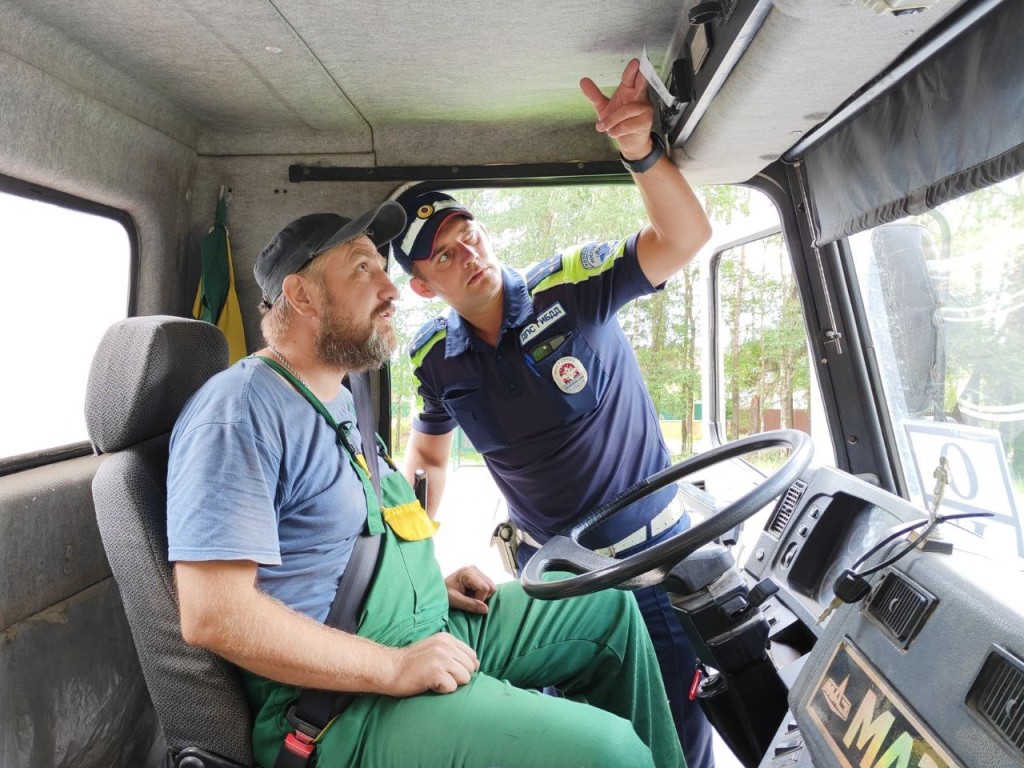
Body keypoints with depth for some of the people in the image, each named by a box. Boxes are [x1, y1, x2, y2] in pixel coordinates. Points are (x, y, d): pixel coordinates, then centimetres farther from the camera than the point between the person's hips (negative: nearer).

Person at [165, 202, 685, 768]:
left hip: (426, 629, 10)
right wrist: (395, 668, -22)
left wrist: (432, 584, 9)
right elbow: (212, 614, -24)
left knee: (610, 609, 14)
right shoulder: (240, 409, -17)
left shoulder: (337, 401, 14)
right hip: (339, 701, -10)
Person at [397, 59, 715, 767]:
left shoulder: (572, 285, -15)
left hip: (654, 549, -2)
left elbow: (685, 237, -26)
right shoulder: (434, 359, -5)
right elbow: (428, 456, 11)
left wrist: (641, 150, -43)